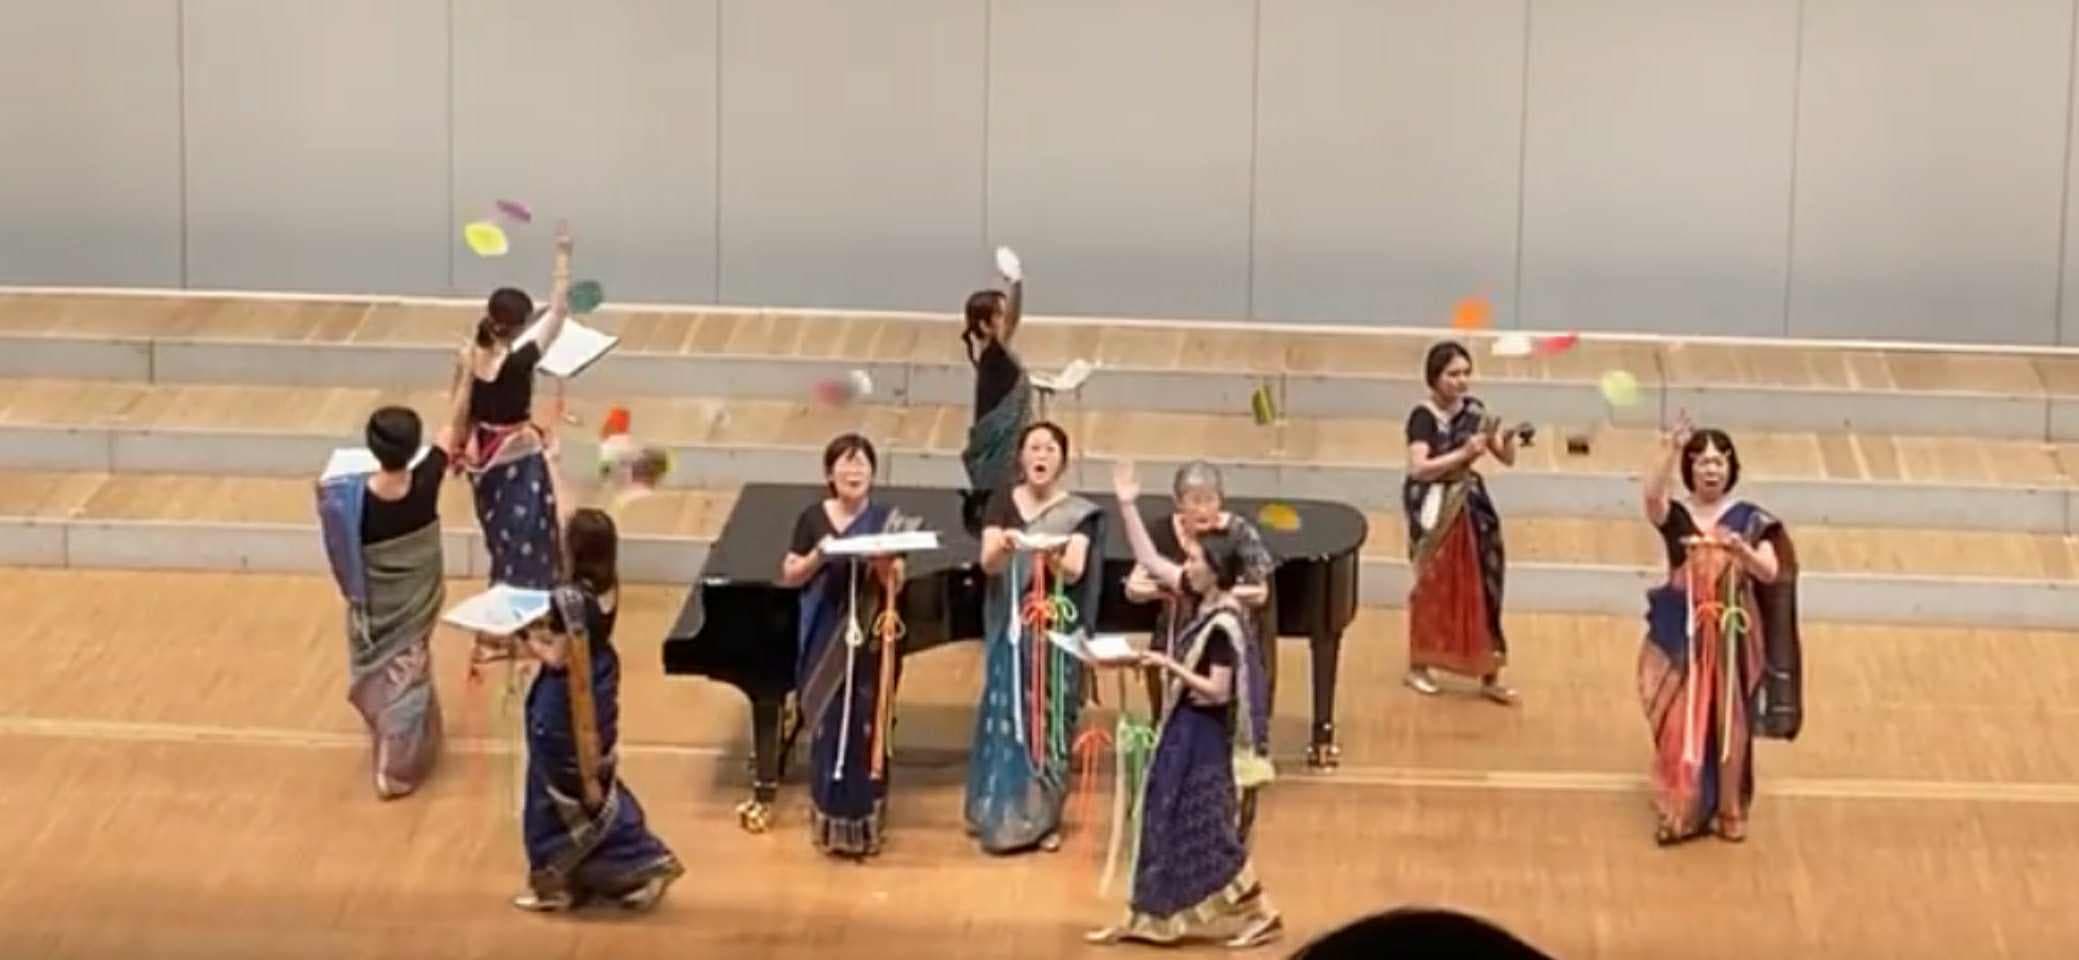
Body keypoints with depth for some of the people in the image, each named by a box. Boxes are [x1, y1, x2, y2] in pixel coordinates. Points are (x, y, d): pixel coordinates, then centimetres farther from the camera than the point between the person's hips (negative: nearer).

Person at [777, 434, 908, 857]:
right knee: (829, 726, 3)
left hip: (871, 639, 0)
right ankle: (831, 822, 14)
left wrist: (884, 561, -25)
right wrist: (817, 555, -17)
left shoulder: (886, 520, -1)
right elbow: (789, 576, 1)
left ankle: (865, 822, 15)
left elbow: (895, 582, -4)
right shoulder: (813, 518, -1)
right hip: (826, 640, 0)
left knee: (867, 727, 3)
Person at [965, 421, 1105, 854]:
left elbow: (1074, 572, -13)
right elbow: (988, 563, -9)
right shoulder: (1003, 504, 2)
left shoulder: (1078, 513, -2)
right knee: (1005, 716, 1)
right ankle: (1000, 815, 10)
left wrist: (1051, 555, -34)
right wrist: (1004, 545, -31)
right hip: (1011, 627, 1)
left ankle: (1044, 818, 9)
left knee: (1050, 721, 1)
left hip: (1057, 630, -1)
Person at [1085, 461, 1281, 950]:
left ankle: (1258, 915, 4)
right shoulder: (1203, 601, 1)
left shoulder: (1223, 624, -23)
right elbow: (1149, 561, 8)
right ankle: (1145, 918, 20)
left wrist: (1169, 666, -23)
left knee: (1206, 826, -4)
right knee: (1164, 820, 13)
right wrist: (1127, 506, 4)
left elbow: (1218, 692, -24)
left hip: (1203, 734, -9)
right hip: (1182, 727, 9)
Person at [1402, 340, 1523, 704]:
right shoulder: (1424, 416, -16)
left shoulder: (1474, 409, 2)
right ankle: (1418, 666, 22)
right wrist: (1463, 453, -33)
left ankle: (1489, 676, 9)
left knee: (1482, 588, 4)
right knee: (1433, 588, 5)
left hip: (1470, 504, 5)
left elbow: (1507, 459, 5)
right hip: (1434, 510, -5)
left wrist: (1509, 438, -16)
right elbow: (1418, 468, -27)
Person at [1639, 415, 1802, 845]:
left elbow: (1771, 573, -13)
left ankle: (1729, 810, 18)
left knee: (1729, 723, 5)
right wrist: (1670, 449, -38)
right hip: (1682, 634, 0)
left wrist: (1740, 550, -33)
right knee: (1681, 724, -1)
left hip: (1730, 636, 0)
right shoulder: (1674, 516, -2)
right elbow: (1651, 495, -26)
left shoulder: (1748, 520, -1)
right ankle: (1682, 811, 8)